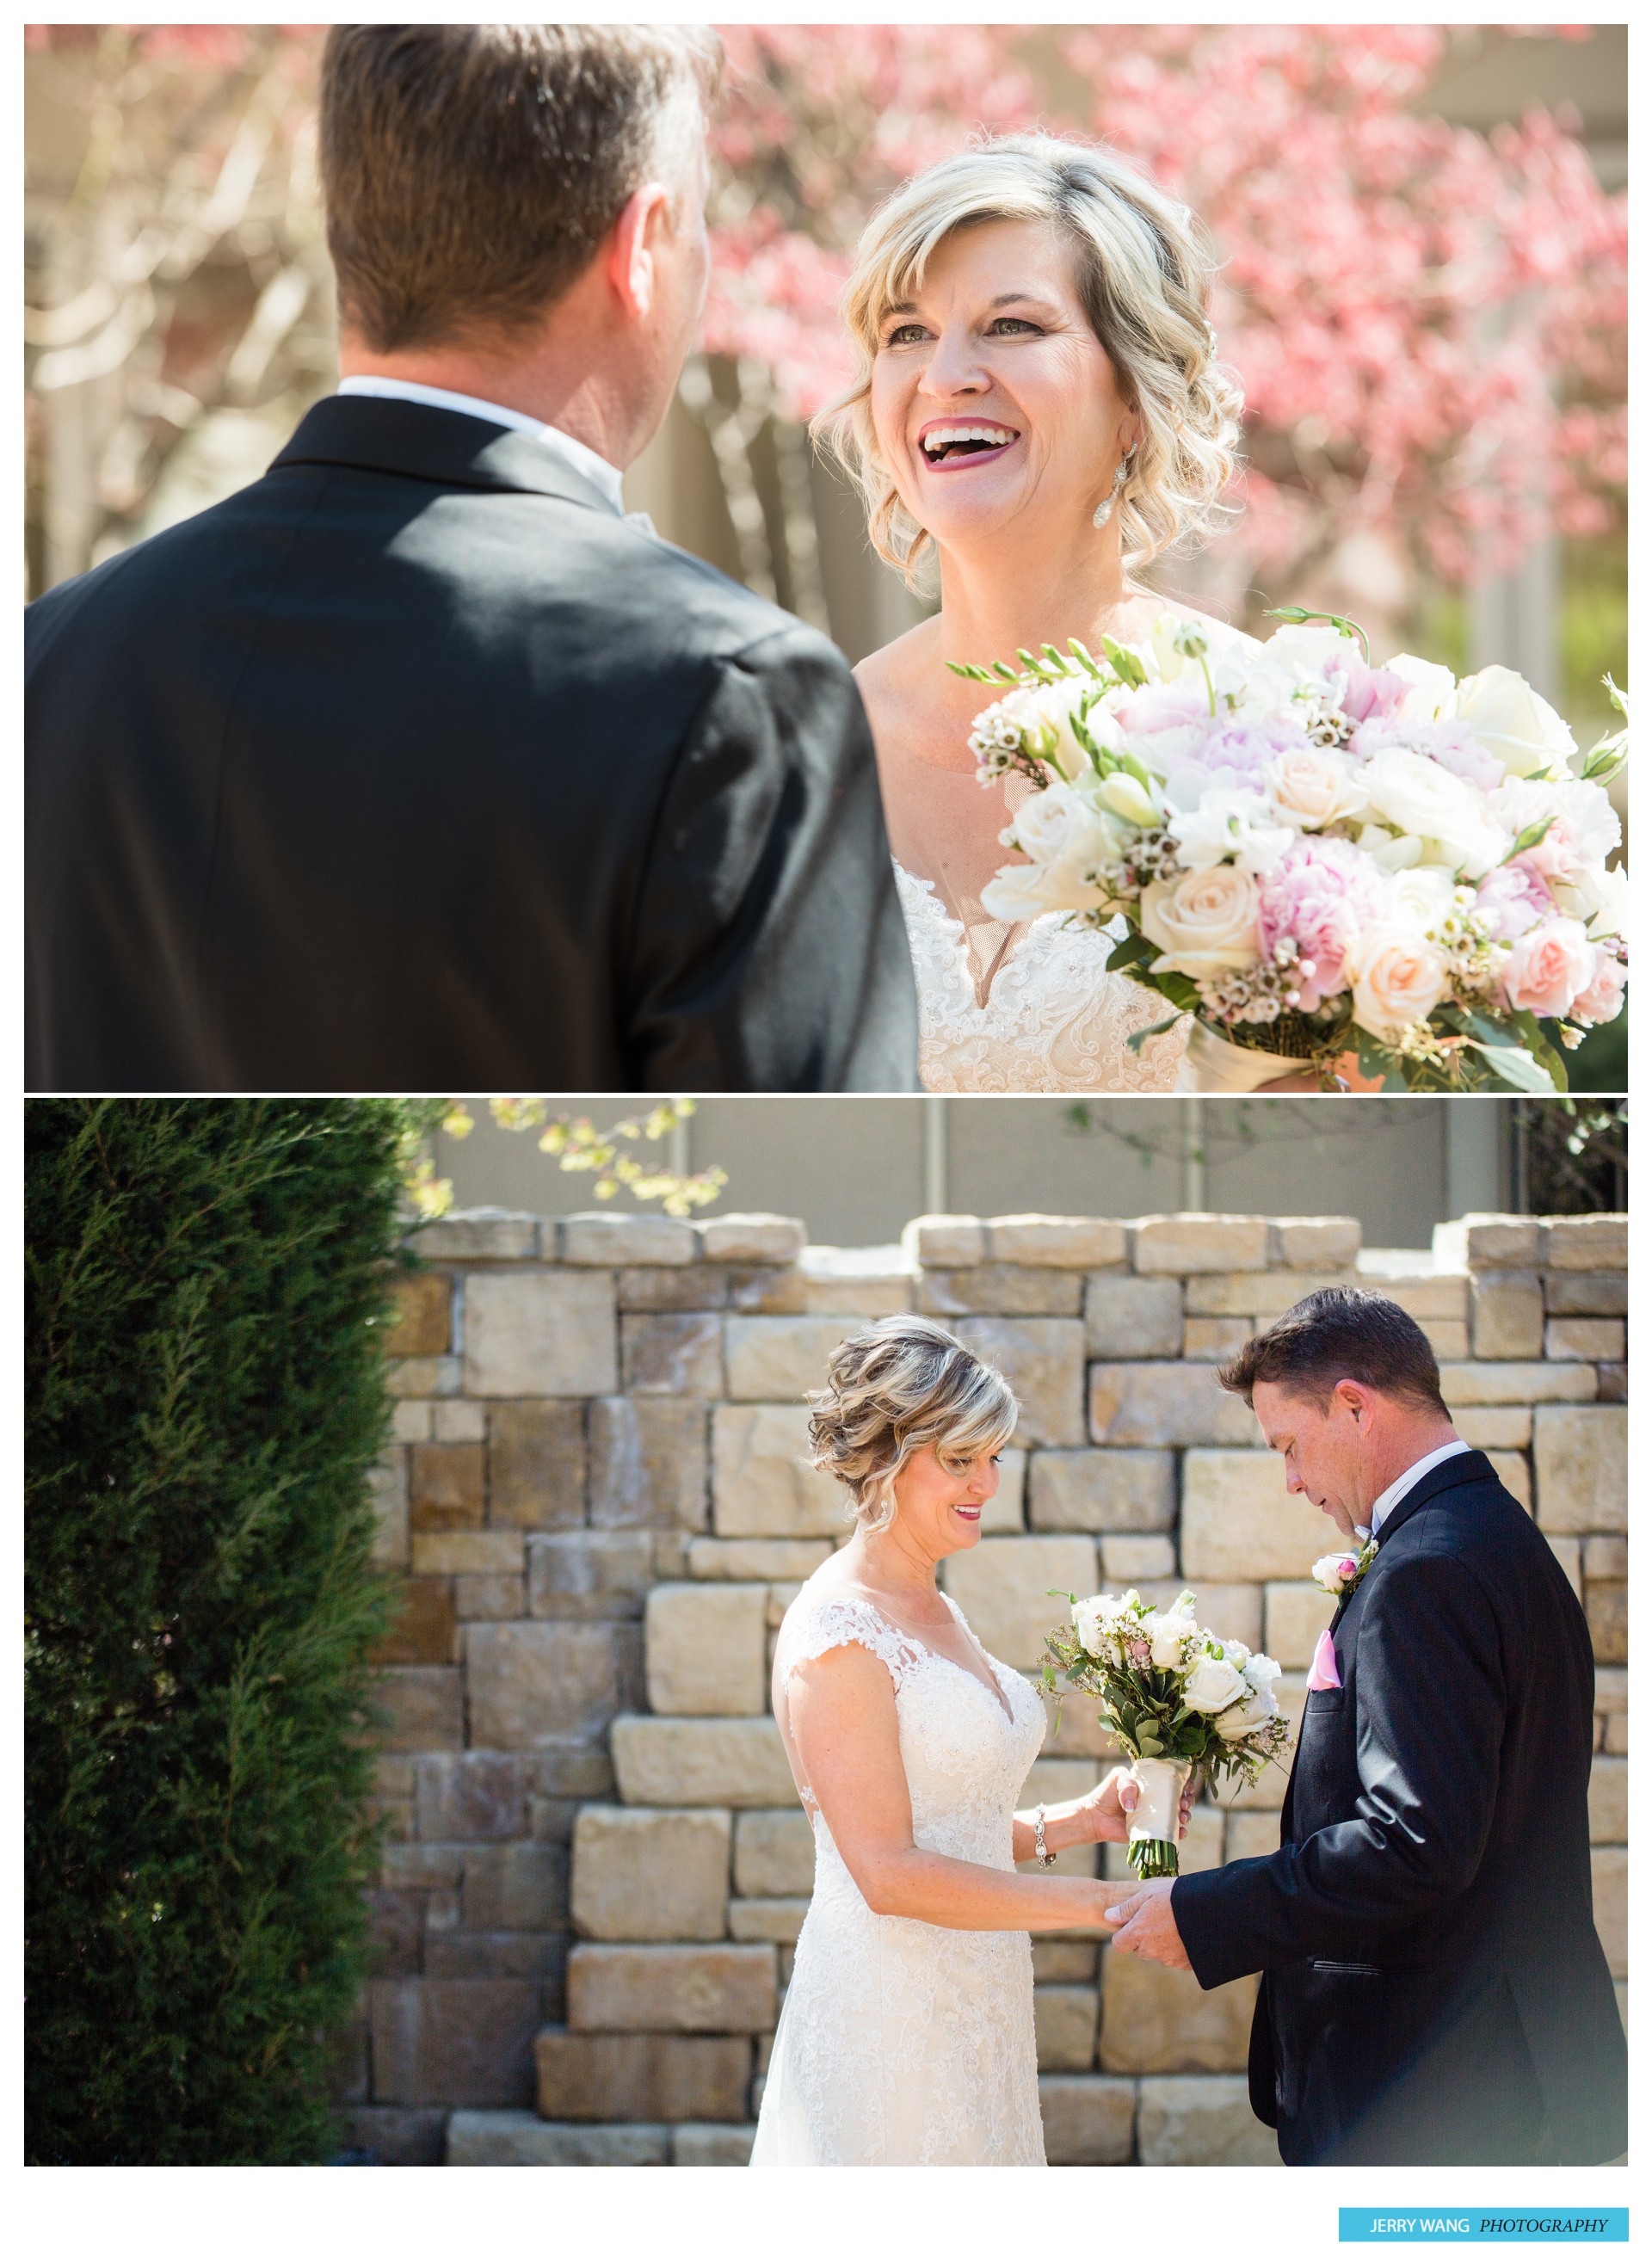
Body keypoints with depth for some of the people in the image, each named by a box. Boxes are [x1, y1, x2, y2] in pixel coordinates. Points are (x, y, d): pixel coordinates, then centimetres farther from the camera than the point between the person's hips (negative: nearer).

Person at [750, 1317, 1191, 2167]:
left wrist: (1078, 1820, 3)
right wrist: (1103, 1904, -19)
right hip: (885, 2024, -9)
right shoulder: (839, 1634, -14)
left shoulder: (937, 1615, 15)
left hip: (970, 2019, 9)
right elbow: (888, 1872, -19)